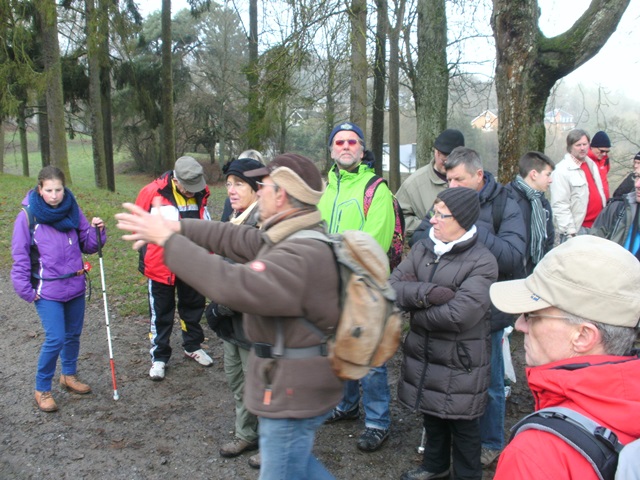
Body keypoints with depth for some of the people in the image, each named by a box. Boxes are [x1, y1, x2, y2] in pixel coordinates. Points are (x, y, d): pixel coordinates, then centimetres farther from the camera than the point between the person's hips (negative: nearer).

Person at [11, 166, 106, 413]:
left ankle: (69, 375, 39)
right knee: (55, 339, -9)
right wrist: (26, 290, -7)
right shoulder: (28, 216, -10)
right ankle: (42, 390, 11)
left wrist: (96, 230, -13)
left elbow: (87, 246, 7)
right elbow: (20, 256, -6)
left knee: (73, 335, 17)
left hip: (75, 287, 4)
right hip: (47, 291, -4)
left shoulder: (73, 210, 0)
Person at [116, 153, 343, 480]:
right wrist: (177, 228, 1)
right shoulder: (295, 237, 7)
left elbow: (233, 285, -37)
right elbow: (235, 238, 10)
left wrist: (169, 241, -29)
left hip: (293, 398, -10)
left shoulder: (302, 256, -28)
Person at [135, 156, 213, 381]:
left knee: (194, 307, 19)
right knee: (161, 314, 9)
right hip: (162, 266, -4)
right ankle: (159, 357, 25)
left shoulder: (200, 194, -4)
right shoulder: (153, 192, -18)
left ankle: (193, 346, 40)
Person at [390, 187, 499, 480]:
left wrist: (415, 307, -13)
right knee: (431, 413, 22)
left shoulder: (482, 262, -17)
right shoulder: (422, 248, 1)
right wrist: (428, 293, -24)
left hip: (460, 362, -6)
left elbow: (459, 315, -27)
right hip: (422, 353, 6)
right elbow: (391, 287, -8)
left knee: (462, 423, 11)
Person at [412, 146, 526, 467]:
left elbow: (513, 259, -22)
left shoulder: (504, 207, -10)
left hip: (487, 311, -3)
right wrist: (437, 229, -20)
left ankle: (490, 444, 33)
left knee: (489, 382, 12)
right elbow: (417, 240, 1)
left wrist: (472, 227, -27)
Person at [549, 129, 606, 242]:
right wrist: (570, 232, -21)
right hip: (576, 230, -8)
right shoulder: (562, 170, -14)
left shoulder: (591, 164, 12)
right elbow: (560, 205, -19)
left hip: (597, 226, 8)